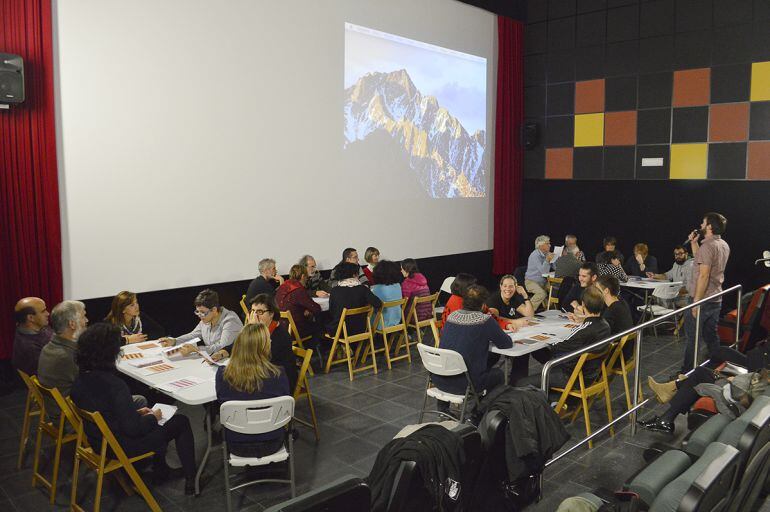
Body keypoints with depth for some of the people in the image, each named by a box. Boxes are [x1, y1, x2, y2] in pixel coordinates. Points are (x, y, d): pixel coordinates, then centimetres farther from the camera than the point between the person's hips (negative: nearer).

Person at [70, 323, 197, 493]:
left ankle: (160, 470, 37)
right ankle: (191, 480, 19)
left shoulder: (80, 378, -7)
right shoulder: (113, 385, -32)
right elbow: (133, 428, -27)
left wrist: (136, 412, 8)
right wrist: (153, 417, -9)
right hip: (121, 446, -8)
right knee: (181, 422, 7)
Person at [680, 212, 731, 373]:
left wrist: (696, 302, -21)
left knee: (692, 338, -1)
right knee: (711, 336, 16)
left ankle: (687, 372, 5)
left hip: (701, 299, -9)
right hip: (716, 299, 9)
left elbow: (704, 275, -23)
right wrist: (694, 243, 15)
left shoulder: (708, 246, -18)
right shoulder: (724, 245, 10)